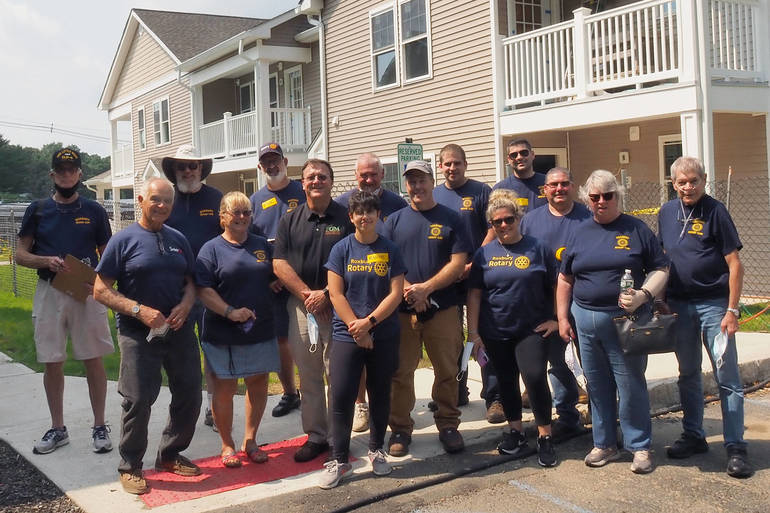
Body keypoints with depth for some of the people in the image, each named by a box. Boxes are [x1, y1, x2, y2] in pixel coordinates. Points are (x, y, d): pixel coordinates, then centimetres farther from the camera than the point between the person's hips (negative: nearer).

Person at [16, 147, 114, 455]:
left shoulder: (93, 211, 5)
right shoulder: (37, 210, 7)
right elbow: (20, 255, 7)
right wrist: (46, 261, -14)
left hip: (87, 292, -1)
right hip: (49, 291, 1)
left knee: (93, 360, 2)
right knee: (52, 363, 7)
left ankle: (100, 427, 12)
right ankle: (57, 429, 20)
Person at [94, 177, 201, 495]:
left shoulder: (178, 240, 10)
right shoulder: (124, 240, -5)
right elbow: (101, 290, -7)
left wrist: (185, 306, -6)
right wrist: (139, 310, -18)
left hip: (179, 330, 5)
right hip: (138, 334, -5)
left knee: (189, 395, 9)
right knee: (138, 400, -6)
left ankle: (170, 455, 29)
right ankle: (130, 466, 13)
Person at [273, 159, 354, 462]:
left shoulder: (346, 218, 3)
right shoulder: (290, 221, 10)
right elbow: (279, 264, 3)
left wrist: (326, 294, -12)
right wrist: (307, 294, -8)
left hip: (338, 304, -2)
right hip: (301, 306, 2)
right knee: (308, 375, 7)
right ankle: (315, 436, 16)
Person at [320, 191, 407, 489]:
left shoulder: (390, 250, 2)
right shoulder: (341, 249, 1)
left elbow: (396, 293, -4)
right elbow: (336, 293, -4)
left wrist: (368, 322, -13)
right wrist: (355, 327, -11)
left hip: (384, 337, 1)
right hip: (346, 336, -1)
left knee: (380, 395, 11)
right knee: (341, 397, -3)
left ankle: (377, 450, 29)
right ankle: (339, 460, 7)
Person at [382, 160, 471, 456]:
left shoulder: (450, 219, 5)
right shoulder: (394, 221, 9)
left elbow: (458, 263, -3)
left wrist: (426, 288, -14)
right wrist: (408, 290, -13)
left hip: (443, 308, -1)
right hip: (402, 310, 1)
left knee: (447, 371, 5)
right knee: (400, 372, 4)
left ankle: (448, 426, 20)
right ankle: (400, 429, 16)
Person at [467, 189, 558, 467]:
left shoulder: (537, 248, -1)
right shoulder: (484, 254, 4)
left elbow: (557, 285, 3)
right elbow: (474, 294, 3)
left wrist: (557, 319, -4)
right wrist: (473, 332, -2)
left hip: (532, 329, -3)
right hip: (495, 332, 3)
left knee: (535, 377, -14)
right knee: (506, 381, 13)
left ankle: (545, 436, 0)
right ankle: (515, 431, 29)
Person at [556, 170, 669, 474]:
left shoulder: (636, 230, 1)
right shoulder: (580, 232, 11)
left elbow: (660, 269, 1)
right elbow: (565, 279, 15)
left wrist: (643, 295, -16)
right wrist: (562, 318, 10)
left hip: (625, 321, -4)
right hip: (585, 320, 4)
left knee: (631, 385, -1)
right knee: (597, 386, 10)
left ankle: (640, 447, 12)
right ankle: (604, 444, 23)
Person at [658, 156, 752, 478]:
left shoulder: (715, 212, -9)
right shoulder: (667, 213, 7)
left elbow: (735, 264, -10)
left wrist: (732, 310, -14)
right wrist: (661, 299, 10)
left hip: (713, 303, -5)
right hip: (679, 304, 5)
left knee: (727, 376, -2)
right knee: (688, 375, 14)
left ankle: (735, 447, 5)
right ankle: (693, 436, 26)